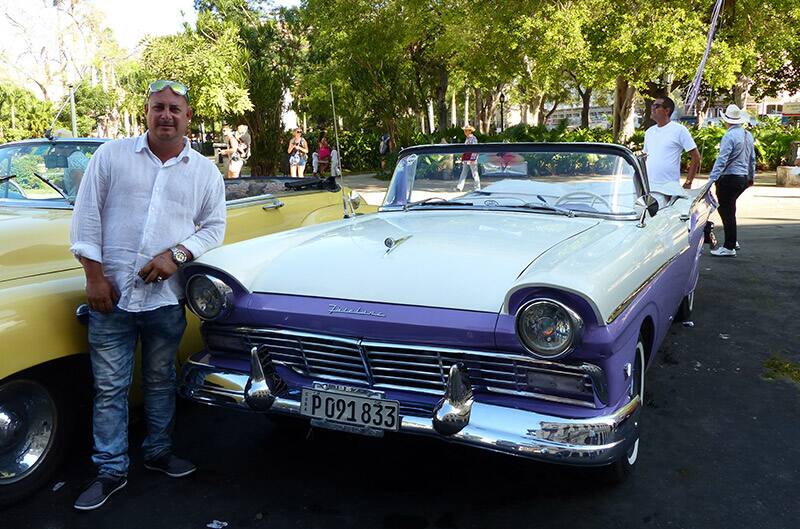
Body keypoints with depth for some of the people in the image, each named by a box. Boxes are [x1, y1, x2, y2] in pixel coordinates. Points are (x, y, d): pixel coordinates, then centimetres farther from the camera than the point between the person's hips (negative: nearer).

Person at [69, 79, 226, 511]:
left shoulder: (205, 171, 6)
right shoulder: (110, 156, 1)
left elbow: (214, 227, 6)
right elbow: (86, 217, 1)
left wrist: (178, 255, -11)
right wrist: (94, 275, -6)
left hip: (166, 297, 1)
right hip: (111, 294, -1)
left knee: (161, 381, 16)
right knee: (109, 387, 6)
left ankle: (158, 451, 35)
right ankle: (110, 471, 20)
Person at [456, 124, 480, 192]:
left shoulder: (473, 138, -12)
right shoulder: (467, 138, 14)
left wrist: (472, 159, -21)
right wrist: (462, 158, 20)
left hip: (471, 159, -9)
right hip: (466, 159, 9)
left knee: (474, 173, -1)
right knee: (463, 173, 4)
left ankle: (478, 188, 7)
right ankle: (460, 187, 3)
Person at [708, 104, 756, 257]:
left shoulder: (729, 136, -15)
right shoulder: (748, 135, 10)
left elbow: (722, 160, -21)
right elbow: (752, 158, 19)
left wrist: (711, 179, -21)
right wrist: (751, 177, 30)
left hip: (729, 177, -8)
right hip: (744, 178, 8)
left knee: (727, 211, -2)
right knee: (729, 208, 21)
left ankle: (729, 247, 2)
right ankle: (733, 241, 26)